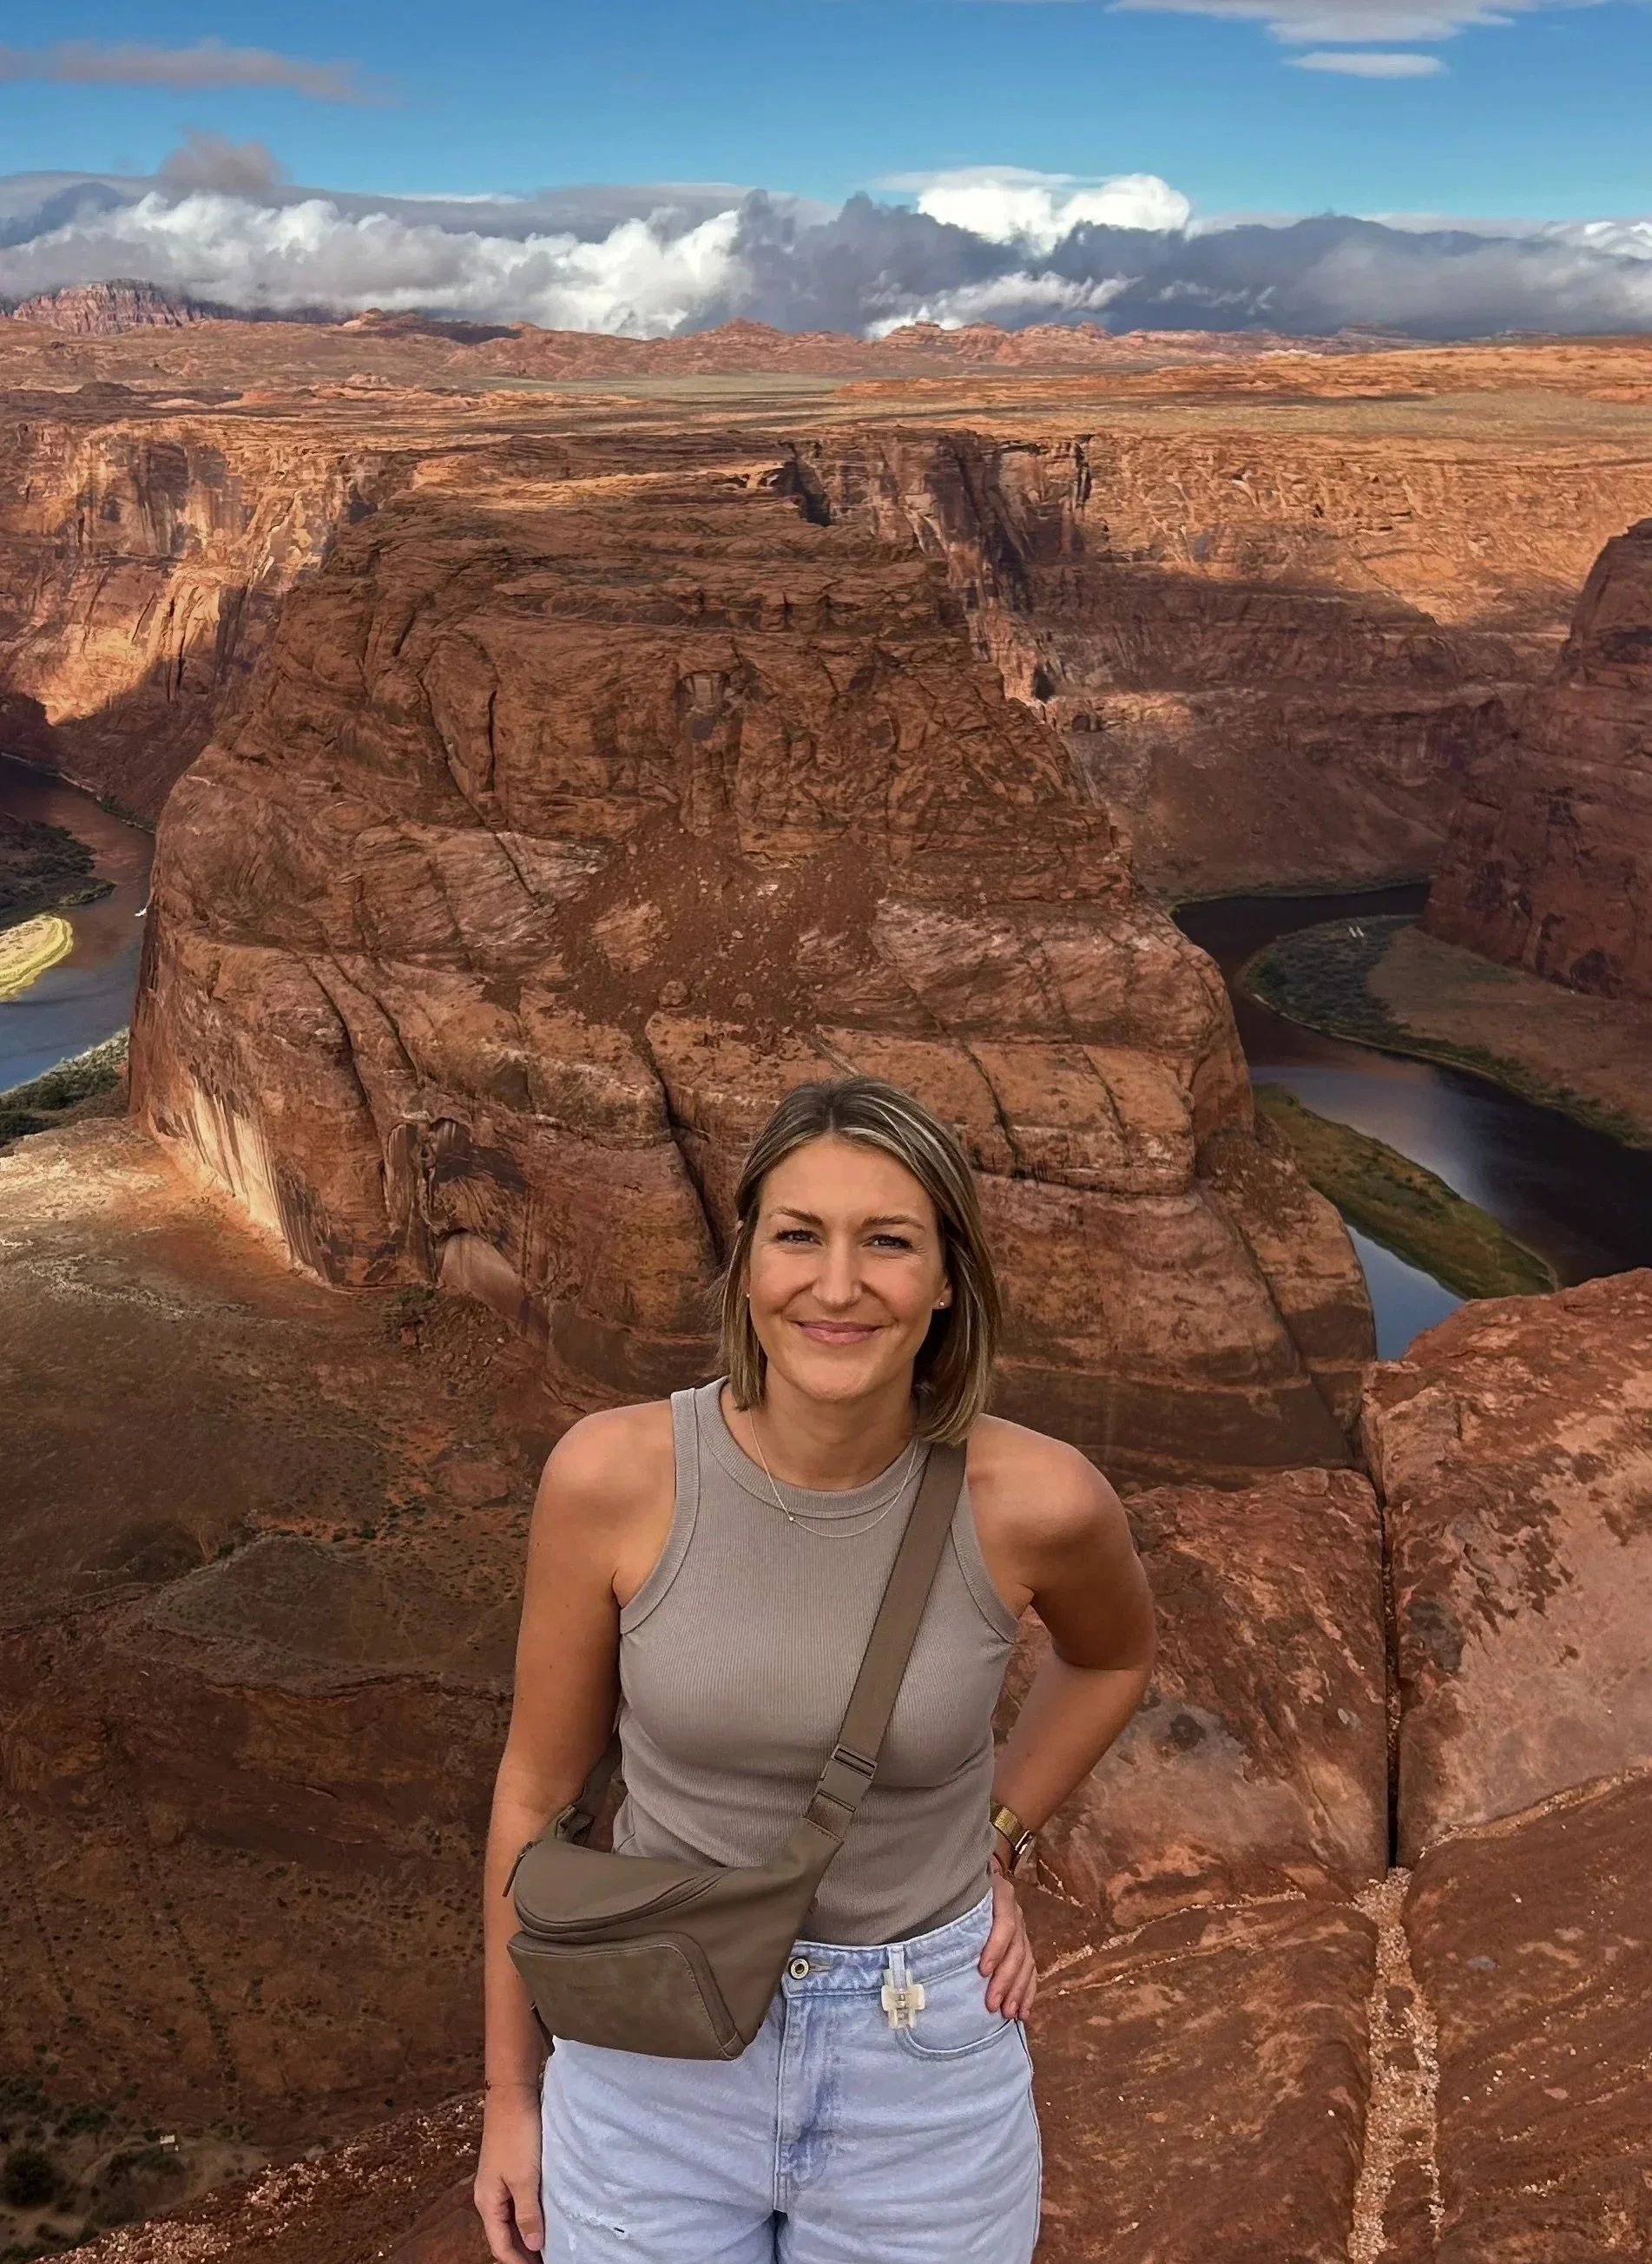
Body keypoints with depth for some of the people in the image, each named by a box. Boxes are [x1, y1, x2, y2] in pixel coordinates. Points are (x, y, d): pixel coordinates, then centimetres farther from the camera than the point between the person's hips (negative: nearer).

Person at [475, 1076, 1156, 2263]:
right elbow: (538, 1786, -4)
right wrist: (511, 2095, 4)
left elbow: (1113, 1657, 6)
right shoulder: (612, 1474, -19)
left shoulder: (1036, 1500, -19)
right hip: (656, 2059, 0)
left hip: (924, 2078, 0)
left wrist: (993, 1847, 3)